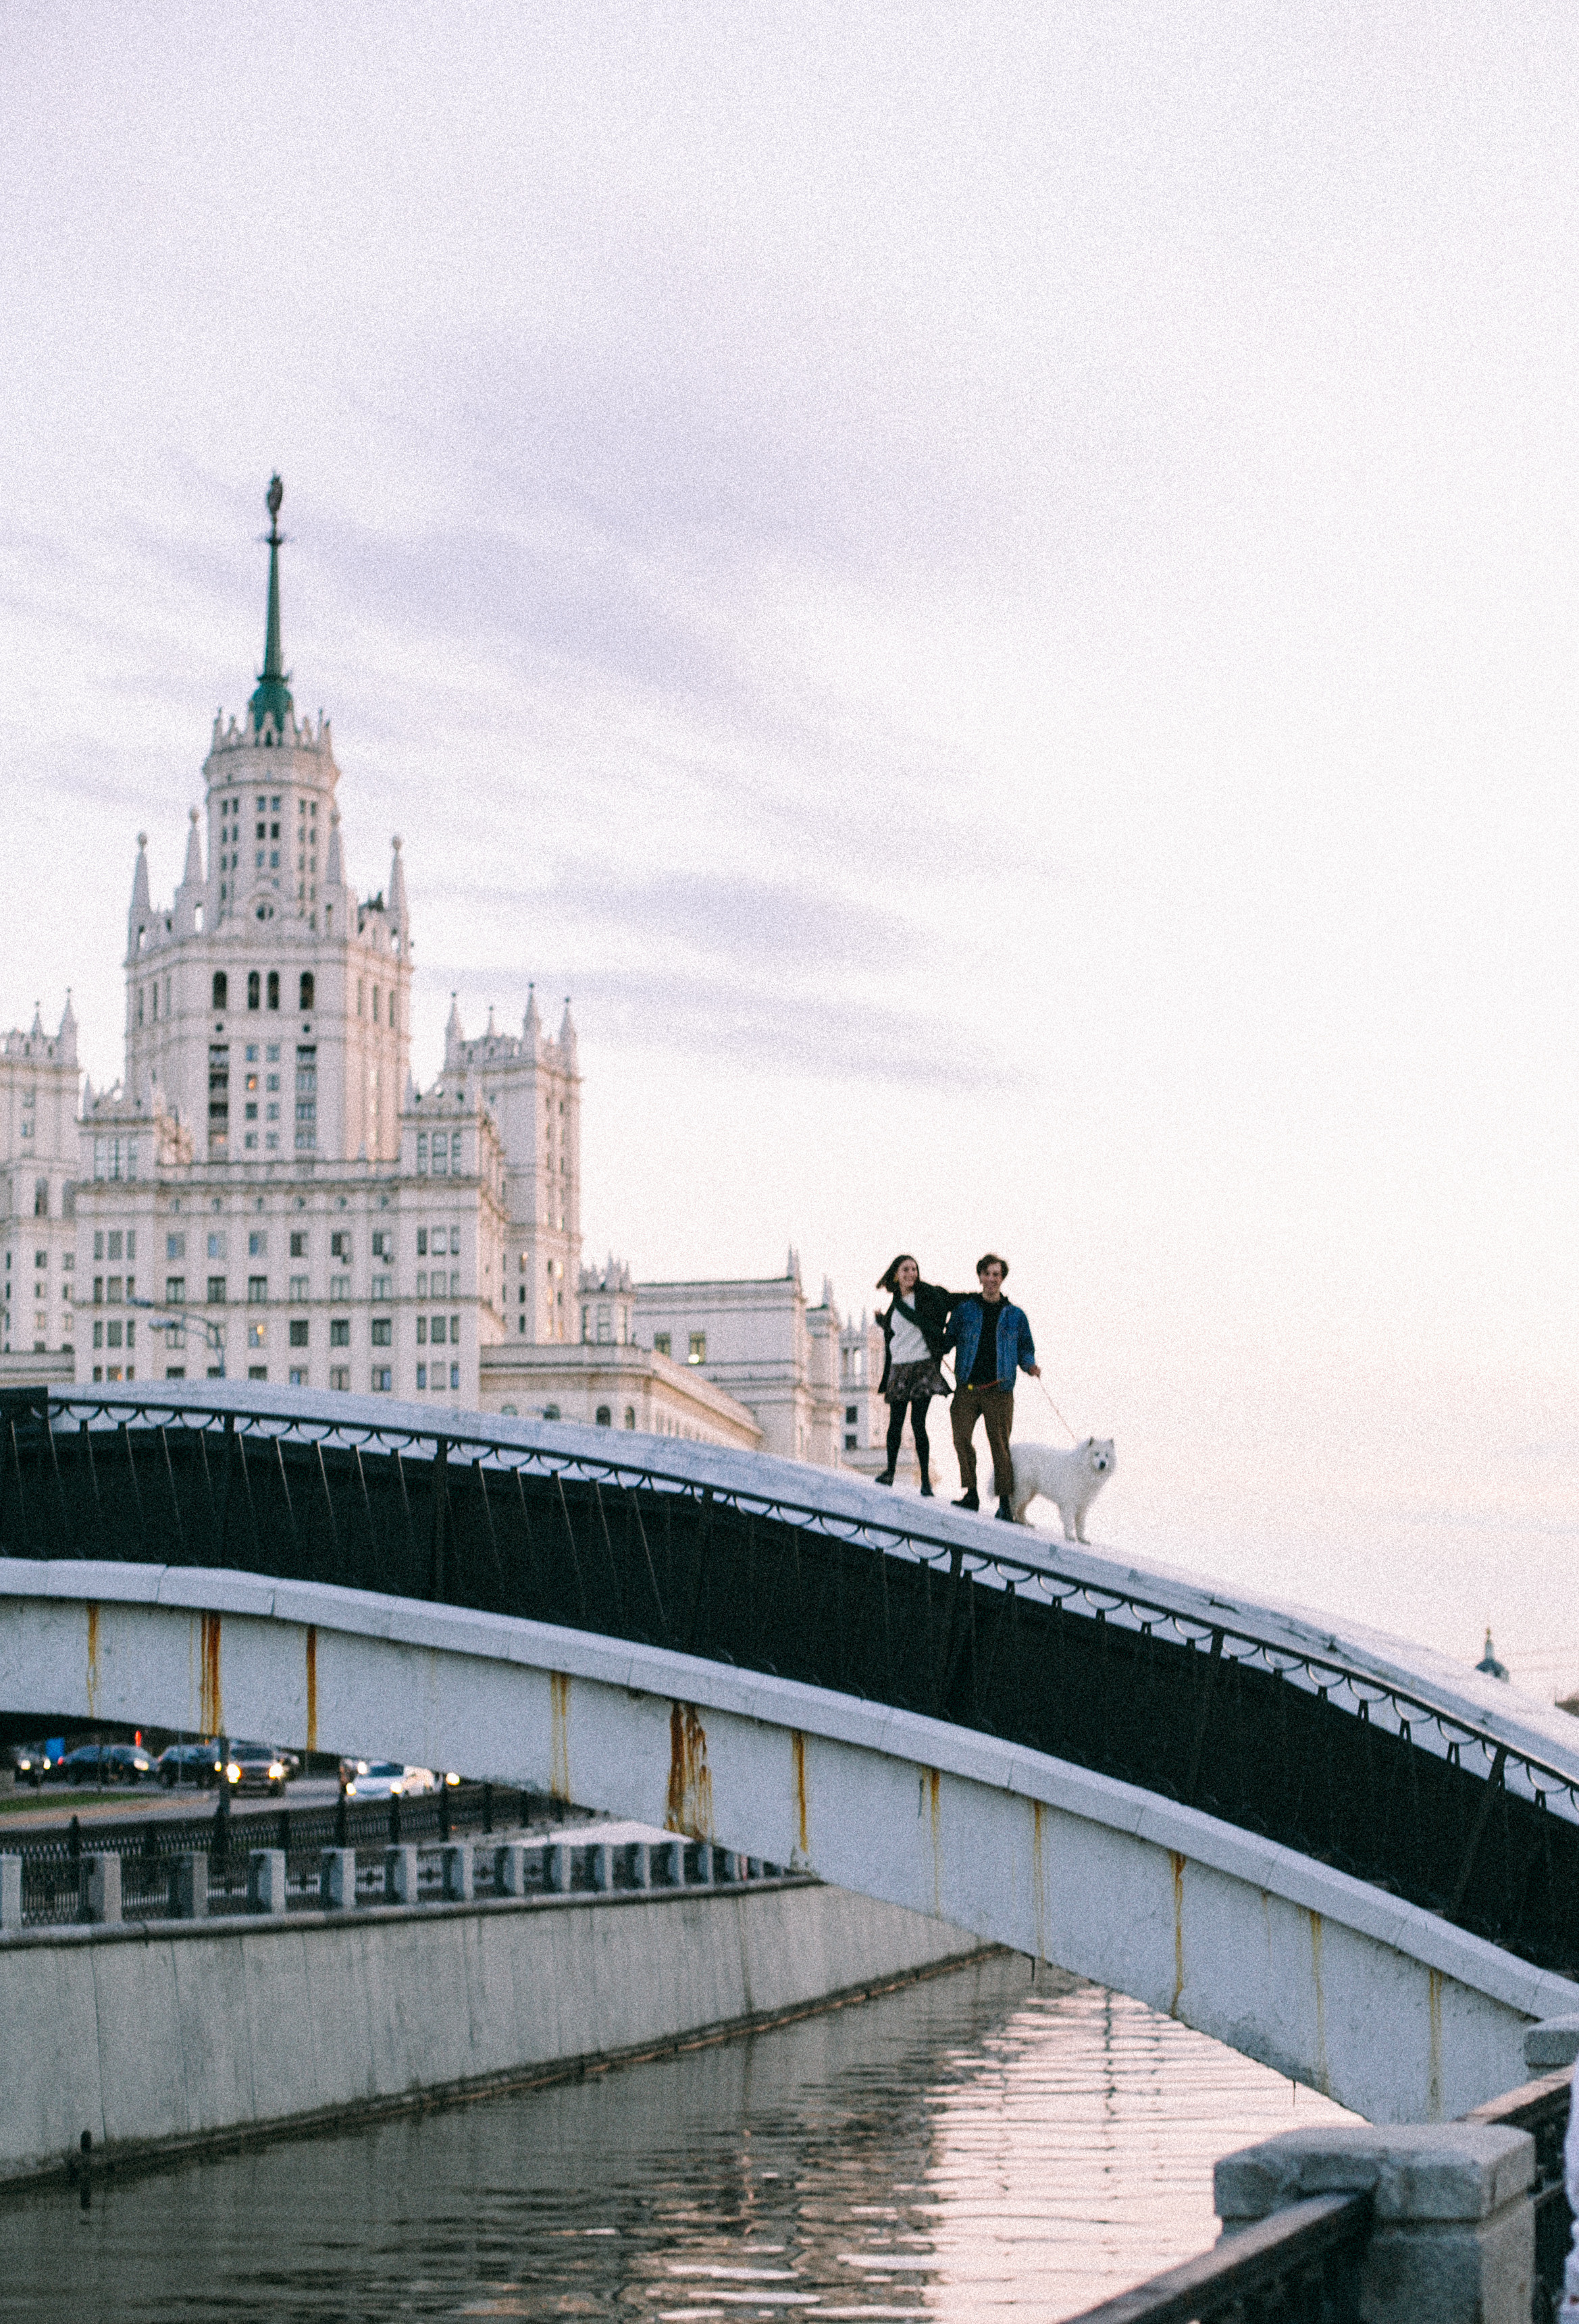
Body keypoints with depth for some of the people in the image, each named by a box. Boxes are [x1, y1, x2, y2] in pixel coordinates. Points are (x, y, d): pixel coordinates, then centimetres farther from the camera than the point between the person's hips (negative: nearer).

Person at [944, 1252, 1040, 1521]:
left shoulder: (1015, 1315, 14)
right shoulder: (965, 1309, 13)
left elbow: (1025, 1348, 17)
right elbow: (949, 1340, 15)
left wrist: (1030, 1365, -3)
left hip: (999, 1390, -1)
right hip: (966, 1388, 1)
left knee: (1000, 1445, -5)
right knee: (961, 1438, -10)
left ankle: (1005, 1502, 0)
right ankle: (971, 1493, 2)